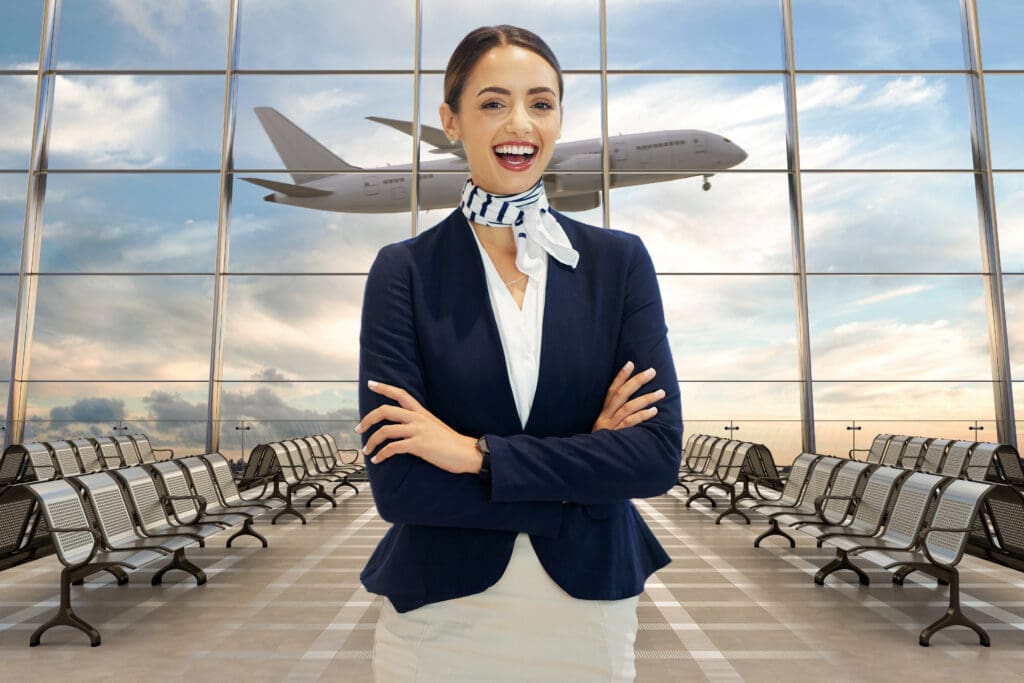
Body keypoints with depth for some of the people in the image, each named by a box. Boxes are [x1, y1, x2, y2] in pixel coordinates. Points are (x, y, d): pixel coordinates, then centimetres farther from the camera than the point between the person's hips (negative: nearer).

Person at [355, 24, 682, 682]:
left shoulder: (620, 260, -3)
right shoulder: (404, 271, -8)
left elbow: (660, 452, -12)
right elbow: (396, 484, -15)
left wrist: (477, 453, -18)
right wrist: (586, 466, -14)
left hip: (590, 611, 2)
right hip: (441, 615, -1)